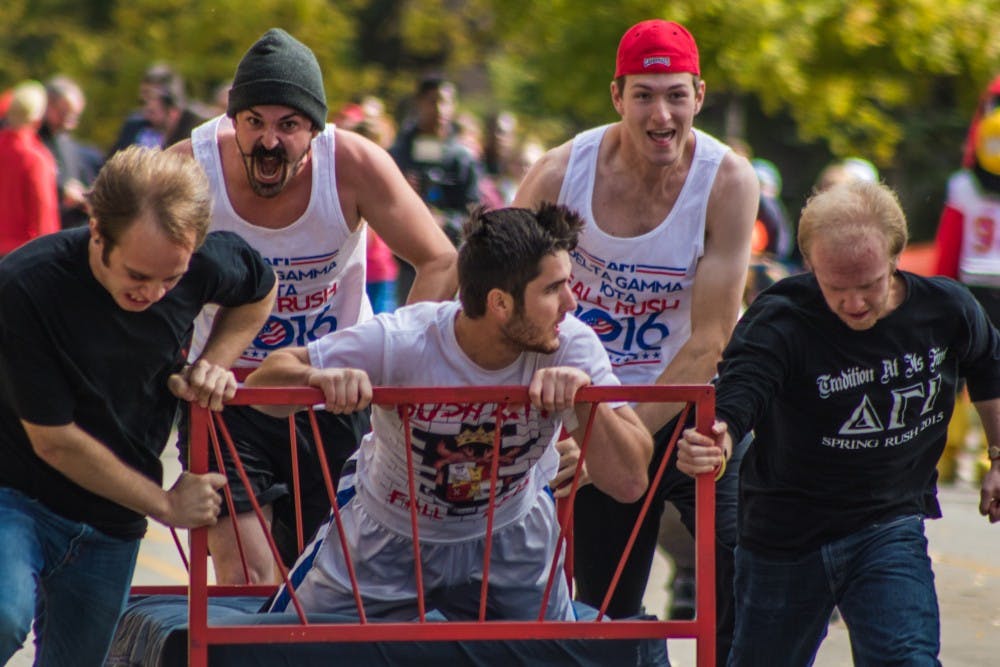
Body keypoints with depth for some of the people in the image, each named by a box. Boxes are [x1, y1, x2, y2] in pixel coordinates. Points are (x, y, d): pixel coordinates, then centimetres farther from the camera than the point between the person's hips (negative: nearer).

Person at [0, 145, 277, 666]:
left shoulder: (200, 266, -10)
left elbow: (260, 290, 16)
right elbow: (54, 442, -18)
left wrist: (211, 366, -3)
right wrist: (165, 504, -9)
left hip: (112, 526, 5)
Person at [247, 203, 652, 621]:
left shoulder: (571, 346, -26)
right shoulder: (401, 343, -32)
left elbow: (629, 483, -28)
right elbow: (263, 382, -27)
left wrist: (587, 395, -45)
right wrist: (318, 379, -50)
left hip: (508, 536, 2)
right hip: (389, 535, -2)